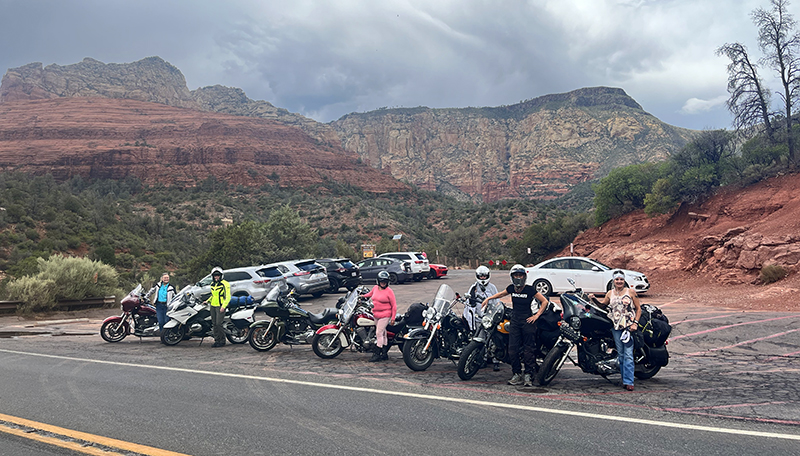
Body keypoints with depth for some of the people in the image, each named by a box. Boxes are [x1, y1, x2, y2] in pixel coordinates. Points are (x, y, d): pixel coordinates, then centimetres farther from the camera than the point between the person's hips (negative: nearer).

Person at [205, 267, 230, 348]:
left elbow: (228, 296, -11)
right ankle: (217, 340, 14)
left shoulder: (225, 284, -8)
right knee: (214, 324, 6)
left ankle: (222, 341, -4)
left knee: (219, 324, -13)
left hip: (220, 306, -7)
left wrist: (223, 306, -19)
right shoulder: (212, 284, 15)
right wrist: (208, 301, 16)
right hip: (213, 306, 7)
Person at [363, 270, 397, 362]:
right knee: (383, 334, 12)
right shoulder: (375, 288, 8)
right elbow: (370, 294, 33)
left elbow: (394, 305, -8)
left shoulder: (389, 291, -9)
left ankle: (377, 354, -7)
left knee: (379, 333, -11)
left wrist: (393, 318, -10)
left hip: (385, 315, -6)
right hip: (376, 315, 6)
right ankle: (385, 354, 19)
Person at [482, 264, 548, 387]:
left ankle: (528, 375, 6)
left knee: (528, 349, -2)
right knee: (512, 348, -2)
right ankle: (517, 374, 6)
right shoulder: (511, 288, 5)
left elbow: (544, 301, -3)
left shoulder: (530, 289, -9)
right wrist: (488, 298, 19)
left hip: (527, 320, -4)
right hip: (515, 320, 5)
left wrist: (536, 315, -7)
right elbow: (501, 294, 26)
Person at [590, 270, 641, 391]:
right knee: (620, 354, 6)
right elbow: (602, 305, 21)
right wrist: (594, 299, 2)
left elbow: (638, 308, 5)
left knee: (628, 355, -9)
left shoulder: (631, 292, 4)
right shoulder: (610, 293, 13)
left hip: (629, 326, -3)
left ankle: (629, 382, -10)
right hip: (616, 327, 3)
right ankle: (625, 379, 13)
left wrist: (635, 323, -5)